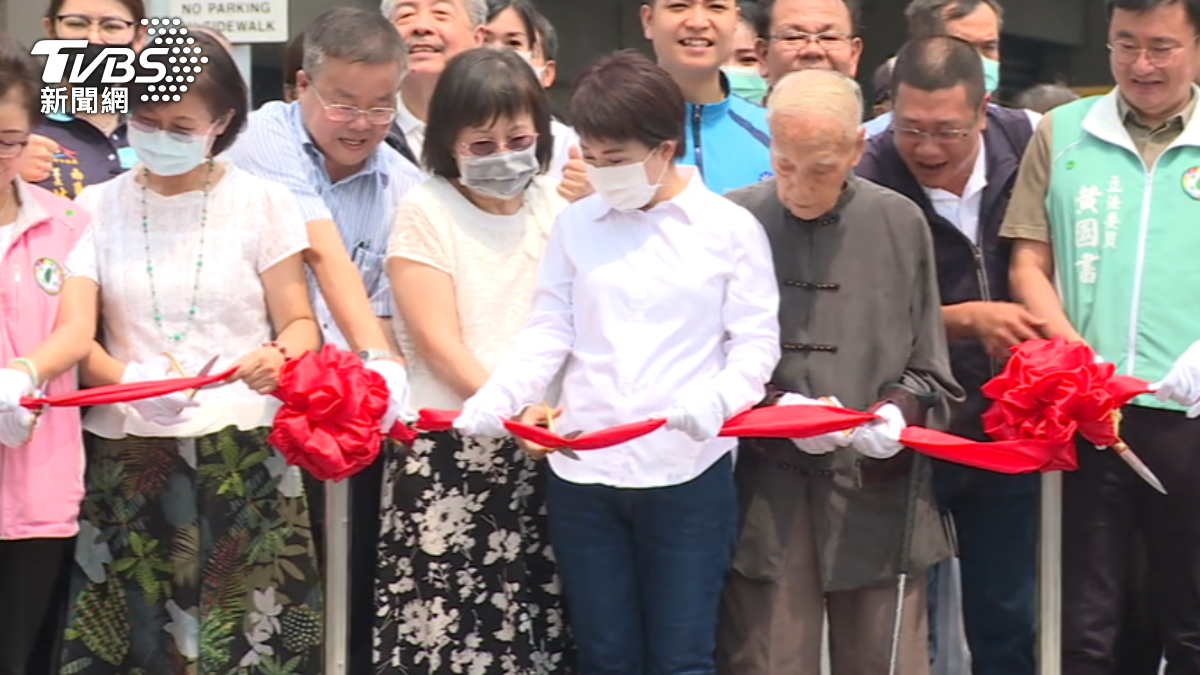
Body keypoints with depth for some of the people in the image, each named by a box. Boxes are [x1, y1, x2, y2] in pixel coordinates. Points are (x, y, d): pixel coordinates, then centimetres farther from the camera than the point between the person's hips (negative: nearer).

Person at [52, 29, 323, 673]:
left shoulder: (263, 203, 3)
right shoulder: (97, 207, 6)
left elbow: (299, 322, 3)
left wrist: (281, 355, -21)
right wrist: (128, 378, -22)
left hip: (241, 454, -1)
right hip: (126, 455, 1)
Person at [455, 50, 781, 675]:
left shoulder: (730, 227, 0)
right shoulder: (575, 224, 8)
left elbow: (755, 342, -2)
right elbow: (547, 334, 6)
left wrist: (717, 399, -22)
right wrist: (493, 402, -11)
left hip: (688, 472, -3)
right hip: (581, 471, 3)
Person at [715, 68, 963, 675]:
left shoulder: (901, 224, 6)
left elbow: (929, 373, 10)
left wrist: (899, 409, -10)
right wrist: (771, 404, -12)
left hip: (877, 494, 2)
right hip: (765, 498, -1)